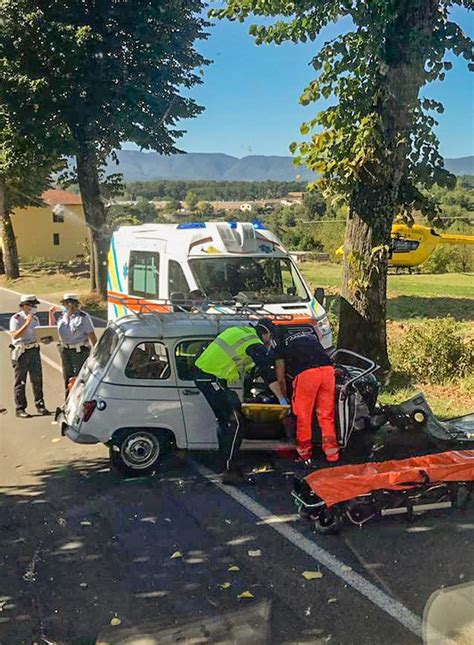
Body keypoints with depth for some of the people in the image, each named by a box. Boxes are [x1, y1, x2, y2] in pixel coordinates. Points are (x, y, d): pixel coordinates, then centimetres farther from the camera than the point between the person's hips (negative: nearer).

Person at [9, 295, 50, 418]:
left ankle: (40, 405, 16)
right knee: (20, 381, 2)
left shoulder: (35, 318, 11)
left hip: (34, 350, 6)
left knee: (37, 379, 6)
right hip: (20, 352, -5)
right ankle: (20, 409, 7)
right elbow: (14, 335, -21)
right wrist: (27, 324, -25)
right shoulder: (16, 318, -9)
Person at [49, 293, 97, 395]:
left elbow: (92, 335, -10)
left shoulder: (83, 317, -9)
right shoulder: (62, 316, 9)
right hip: (65, 351, 7)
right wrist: (51, 313, 13)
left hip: (80, 351, -7)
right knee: (67, 378, 15)